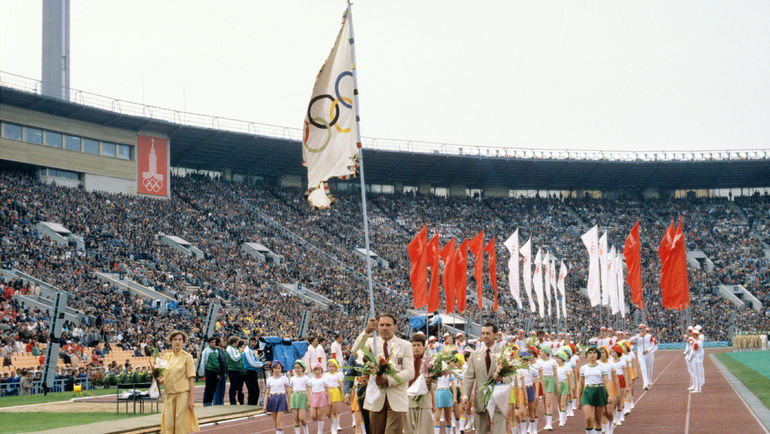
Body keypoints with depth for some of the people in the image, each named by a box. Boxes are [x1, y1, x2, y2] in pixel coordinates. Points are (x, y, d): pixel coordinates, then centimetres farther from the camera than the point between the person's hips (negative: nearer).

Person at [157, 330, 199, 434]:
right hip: (169, 394, 5)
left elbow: (191, 379, -6)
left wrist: (191, 399, -12)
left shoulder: (187, 357, -3)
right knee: (169, 426, 2)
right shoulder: (167, 357, 11)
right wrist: (160, 380, -3)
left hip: (182, 394, -4)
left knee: (181, 426, -4)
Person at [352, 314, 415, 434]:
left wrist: (388, 380, -17)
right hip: (376, 398, 1)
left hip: (397, 401, -1)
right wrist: (367, 332, -27)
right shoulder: (371, 342, 9)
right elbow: (355, 352, -12)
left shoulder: (405, 345, 8)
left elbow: (410, 372, -3)